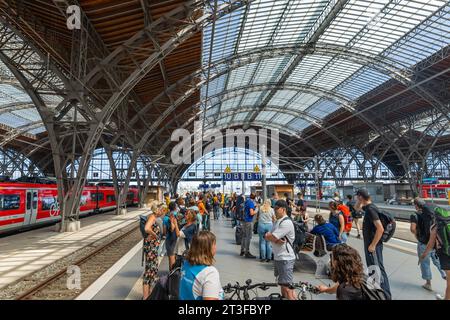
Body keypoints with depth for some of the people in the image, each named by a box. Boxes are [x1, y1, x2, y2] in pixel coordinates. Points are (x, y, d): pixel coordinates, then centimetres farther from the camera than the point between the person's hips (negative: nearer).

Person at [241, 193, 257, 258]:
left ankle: (242, 251, 23)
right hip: (249, 221, -9)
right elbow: (251, 213, -22)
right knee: (248, 237, -2)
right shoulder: (251, 202, -16)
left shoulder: (246, 201, 10)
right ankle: (247, 252, 2)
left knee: (244, 236, 15)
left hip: (244, 220, 9)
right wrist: (256, 211, -4)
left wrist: (254, 207, 22)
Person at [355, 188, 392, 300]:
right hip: (369, 243, 10)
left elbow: (380, 229, -28)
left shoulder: (371, 209, -22)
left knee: (378, 269, -2)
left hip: (373, 245, -10)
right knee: (372, 268, 20)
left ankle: (386, 295, 8)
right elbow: (357, 207, 28)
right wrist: (359, 202, 7)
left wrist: (373, 245, -22)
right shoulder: (367, 207, 6)